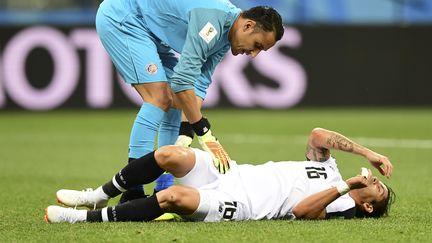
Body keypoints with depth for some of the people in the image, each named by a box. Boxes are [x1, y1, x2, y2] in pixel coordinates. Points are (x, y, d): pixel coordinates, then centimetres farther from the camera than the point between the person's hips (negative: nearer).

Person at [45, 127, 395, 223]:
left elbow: (300, 209, -22)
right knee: (170, 154, -14)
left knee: (172, 197, -32)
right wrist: (367, 152, 10)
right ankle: (99, 195, 1)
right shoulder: (329, 170, 21)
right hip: (228, 173, 8)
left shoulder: (337, 206, -3)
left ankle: (88, 217, -22)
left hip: (233, 205, -8)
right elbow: (317, 135, 11)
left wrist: (343, 187, -25)